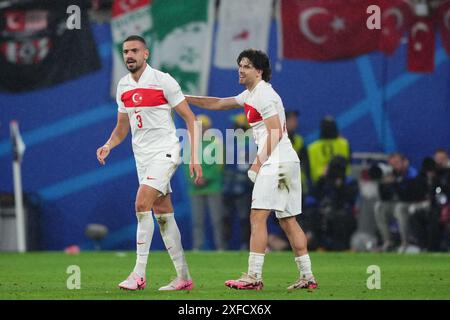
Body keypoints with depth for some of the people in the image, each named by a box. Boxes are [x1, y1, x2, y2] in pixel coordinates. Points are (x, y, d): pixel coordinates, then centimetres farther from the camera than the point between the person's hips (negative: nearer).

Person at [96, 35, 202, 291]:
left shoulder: (163, 81, -10)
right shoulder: (123, 86, 9)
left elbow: (190, 118, -7)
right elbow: (122, 126, 20)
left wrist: (195, 158, -13)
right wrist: (109, 145, 0)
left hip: (164, 152, -7)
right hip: (142, 155, 7)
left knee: (142, 204, -20)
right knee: (163, 214, 7)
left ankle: (139, 274, -18)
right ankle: (184, 277, 12)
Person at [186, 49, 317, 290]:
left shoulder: (264, 95, -9)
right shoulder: (251, 94, 21)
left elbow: (275, 133, -16)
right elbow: (218, 104, 29)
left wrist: (258, 163, -16)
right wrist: (184, 99, 26)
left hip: (276, 162, -10)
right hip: (288, 162, 10)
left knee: (257, 216, -12)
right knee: (288, 221, 9)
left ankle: (253, 276, -16)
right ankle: (307, 277, 7)